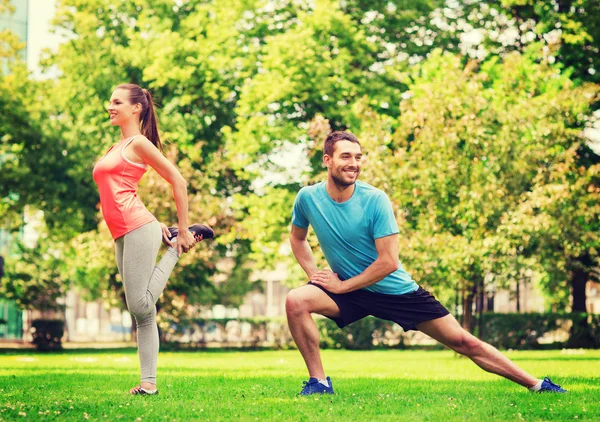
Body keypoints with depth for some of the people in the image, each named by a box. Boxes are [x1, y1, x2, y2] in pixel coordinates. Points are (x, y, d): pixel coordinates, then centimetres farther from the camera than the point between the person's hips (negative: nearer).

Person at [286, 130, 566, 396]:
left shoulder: (375, 199, -19)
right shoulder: (308, 198, -10)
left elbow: (388, 262, -19)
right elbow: (297, 238, 12)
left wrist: (342, 285, -18)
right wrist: (313, 273, -3)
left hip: (398, 291, -2)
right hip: (349, 293, 2)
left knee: (464, 342, -1)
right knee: (296, 301, -26)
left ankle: (536, 385, 10)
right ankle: (318, 381, -12)